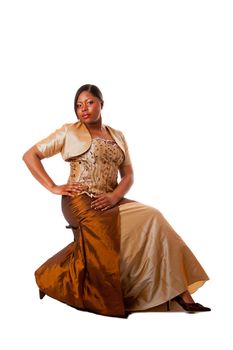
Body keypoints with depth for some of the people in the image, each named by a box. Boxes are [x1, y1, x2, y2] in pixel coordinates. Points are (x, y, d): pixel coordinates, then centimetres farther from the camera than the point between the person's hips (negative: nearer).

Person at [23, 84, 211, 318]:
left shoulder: (117, 136, 17)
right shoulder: (69, 132, 6)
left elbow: (128, 175, 10)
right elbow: (30, 156, 5)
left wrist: (114, 196, -11)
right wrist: (53, 187, -5)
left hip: (109, 201, 4)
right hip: (80, 201, -3)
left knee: (151, 218, -21)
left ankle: (179, 292, -19)